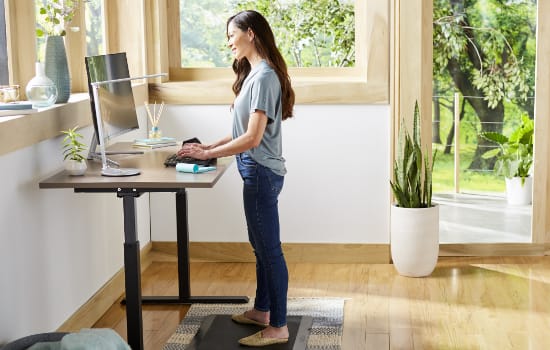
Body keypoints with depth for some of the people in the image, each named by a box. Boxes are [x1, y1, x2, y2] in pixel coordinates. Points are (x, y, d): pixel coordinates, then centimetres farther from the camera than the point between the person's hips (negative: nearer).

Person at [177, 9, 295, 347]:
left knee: (269, 249, -3)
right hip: (257, 172, 10)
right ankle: (262, 310, 33)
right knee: (261, 246, 19)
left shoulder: (264, 77, -17)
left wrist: (208, 154, -14)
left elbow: (253, 138, -22)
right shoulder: (254, 74, 13)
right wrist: (210, 146, 8)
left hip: (261, 173, -10)